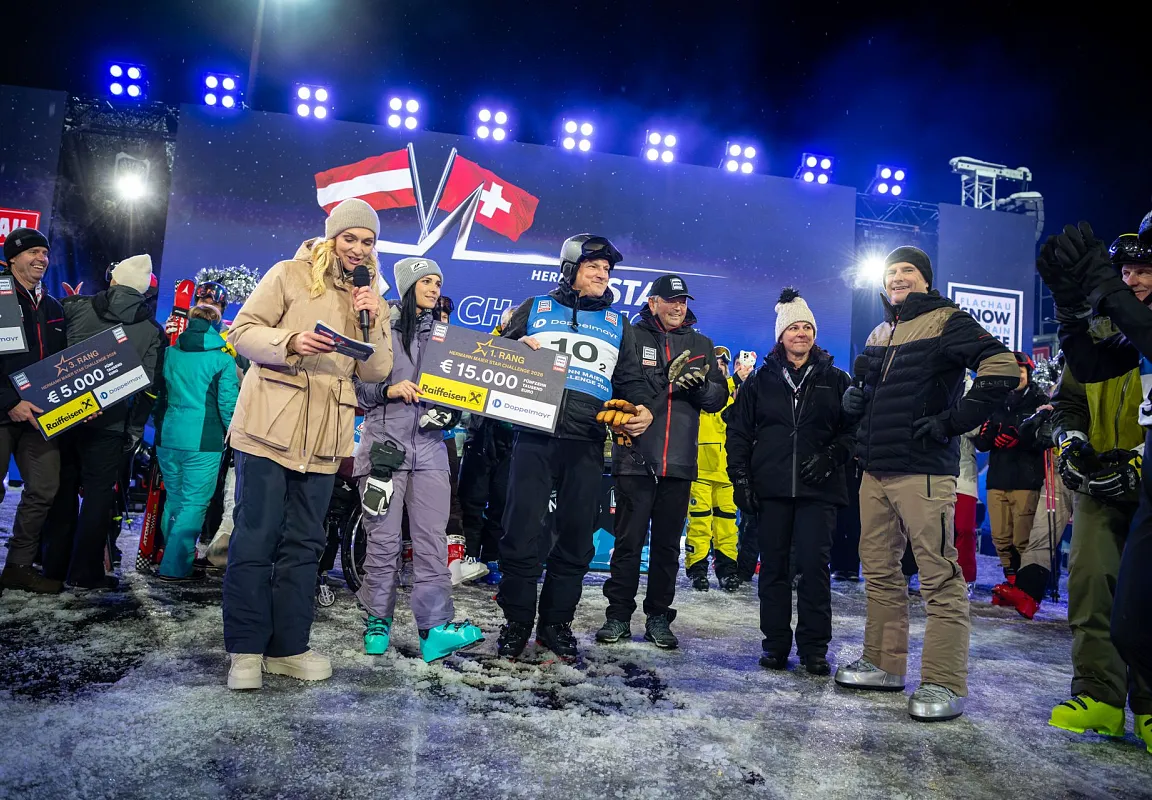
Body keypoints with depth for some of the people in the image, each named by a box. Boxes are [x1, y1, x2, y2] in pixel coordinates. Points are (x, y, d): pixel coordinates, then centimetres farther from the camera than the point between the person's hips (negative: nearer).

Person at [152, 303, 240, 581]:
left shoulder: (169, 354, 7)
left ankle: (171, 559, 28)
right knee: (194, 504, 2)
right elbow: (228, 404, -8)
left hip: (168, 438, 5)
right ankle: (176, 567, 2)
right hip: (203, 442, -5)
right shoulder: (223, 360, -6)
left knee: (173, 500, 17)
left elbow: (158, 395, 13)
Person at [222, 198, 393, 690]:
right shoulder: (290, 274, 3)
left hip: (324, 434, 4)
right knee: (257, 536, -2)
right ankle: (246, 650, 10)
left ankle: (288, 647, 18)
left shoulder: (370, 297, 15)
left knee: (304, 542, 8)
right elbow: (243, 332, -1)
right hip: (269, 423, -4)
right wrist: (291, 341, -18)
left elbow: (375, 373, 9)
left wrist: (371, 325, -6)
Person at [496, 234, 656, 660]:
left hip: (586, 444, 3)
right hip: (535, 436, -2)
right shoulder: (535, 308, 14)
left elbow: (631, 378, 19)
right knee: (522, 532, -4)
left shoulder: (617, 323, 20)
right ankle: (517, 621, 11)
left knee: (576, 538, 6)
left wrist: (642, 408, -2)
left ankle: (556, 622, 20)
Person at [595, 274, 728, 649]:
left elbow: (719, 397, 12)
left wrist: (701, 385, -10)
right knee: (628, 540, 2)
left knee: (668, 543, 9)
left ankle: (658, 616, 20)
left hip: (679, 462, 3)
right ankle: (618, 615, 13)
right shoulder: (632, 336, 4)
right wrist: (666, 378, -18)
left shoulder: (701, 345, 15)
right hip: (635, 454, -3)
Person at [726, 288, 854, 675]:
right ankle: (775, 644, 16)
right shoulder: (762, 380, 10)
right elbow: (738, 432, 9)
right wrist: (741, 479, 2)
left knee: (814, 565, -5)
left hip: (818, 488, -1)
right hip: (771, 488, 1)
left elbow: (854, 428, 9)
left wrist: (831, 456, -8)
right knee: (773, 566, 5)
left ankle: (814, 648, 7)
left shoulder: (835, 379, 9)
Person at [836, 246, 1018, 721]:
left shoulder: (946, 321, -4)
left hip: (922, 471, -8)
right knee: (880, 570, 13)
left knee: (939, 576, -6)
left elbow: (1003, 369, -16)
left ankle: (944, 684, 0)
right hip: (875, 469, 8)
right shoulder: (879, 333, 19)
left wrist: (953, 422, -15)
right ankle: (884, 664, 24)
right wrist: (854, 398, 8)